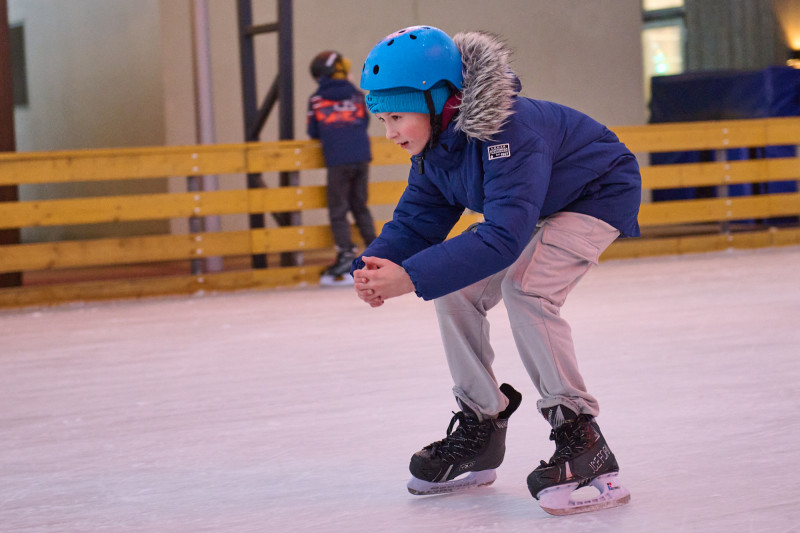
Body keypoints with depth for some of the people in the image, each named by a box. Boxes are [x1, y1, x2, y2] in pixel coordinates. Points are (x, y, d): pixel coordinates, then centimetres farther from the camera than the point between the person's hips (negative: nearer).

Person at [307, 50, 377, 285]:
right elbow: (364, 124, 14)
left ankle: (346, 255, -7)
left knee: (338, 210, 2)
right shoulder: (357, 95, 7)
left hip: (338, 162, -3)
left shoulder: (316, 100, 1)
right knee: (360, 206, 14)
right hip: (361, 157, 3)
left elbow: (313, 132, 7)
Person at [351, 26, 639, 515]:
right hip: (531, 210, 9)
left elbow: (504, 236, -44)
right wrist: (376, 265, -27)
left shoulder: (508, 131, -38)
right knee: (456, 290, -4)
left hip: (599, 195, -9)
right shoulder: (435, 147, -10)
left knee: (525, 287, -29)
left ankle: (581, 438, -22)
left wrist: (411, 277, -48)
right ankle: (480, 425, 10)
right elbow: (417, 220, -5)